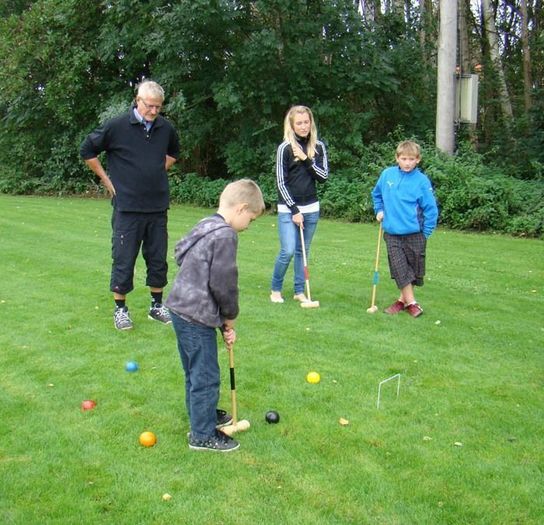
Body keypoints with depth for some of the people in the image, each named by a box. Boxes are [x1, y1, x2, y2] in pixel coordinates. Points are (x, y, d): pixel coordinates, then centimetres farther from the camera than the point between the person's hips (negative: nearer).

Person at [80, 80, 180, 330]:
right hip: (127, 207, -4)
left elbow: (173, 152, 25)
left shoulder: (166, 128, 3)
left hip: (158, 206, 4)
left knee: (158, 258, 11)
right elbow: (87, 150, 0)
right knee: (124, 260, 2)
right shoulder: (117, 126, -10)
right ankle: (120, 309, 16)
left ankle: (157, 306, 25)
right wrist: (108, 181, 0)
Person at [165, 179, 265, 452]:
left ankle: (202, 414, 43)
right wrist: (229, 316, 0)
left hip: (181, 309, 10)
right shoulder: (225, 235, -19)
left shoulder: (205, 226, 12)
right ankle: (203, 435, 16)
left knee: (195, 371, 25)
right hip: (197, 316, -10)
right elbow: (223, 284, -20)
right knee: (206, 375, 3)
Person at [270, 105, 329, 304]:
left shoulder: (318, 146, 4)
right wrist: (294, 210, -11)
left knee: (303, 251, 9)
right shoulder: (285, 148, -7)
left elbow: (324, 176, 0)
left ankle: (299, 291, 19)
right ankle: (275, 289, 9)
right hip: (288, 208, -4)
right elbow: (281, 182, -8)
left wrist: (306, 159, -13)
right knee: (288, 251, -10)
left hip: (311, 208, 4)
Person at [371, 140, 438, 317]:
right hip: (392, 233, 2)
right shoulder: (387, 174, -1)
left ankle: (403, 299, 25)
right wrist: (379, 210, 10)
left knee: (413, 269, 8)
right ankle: (411, 302, 8)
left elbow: (430, 209, -7)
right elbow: (376, 194, 19)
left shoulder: (422, 180, -10)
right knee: (400, 269, -1)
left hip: (414, 234, -2)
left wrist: (426, 232, -8)